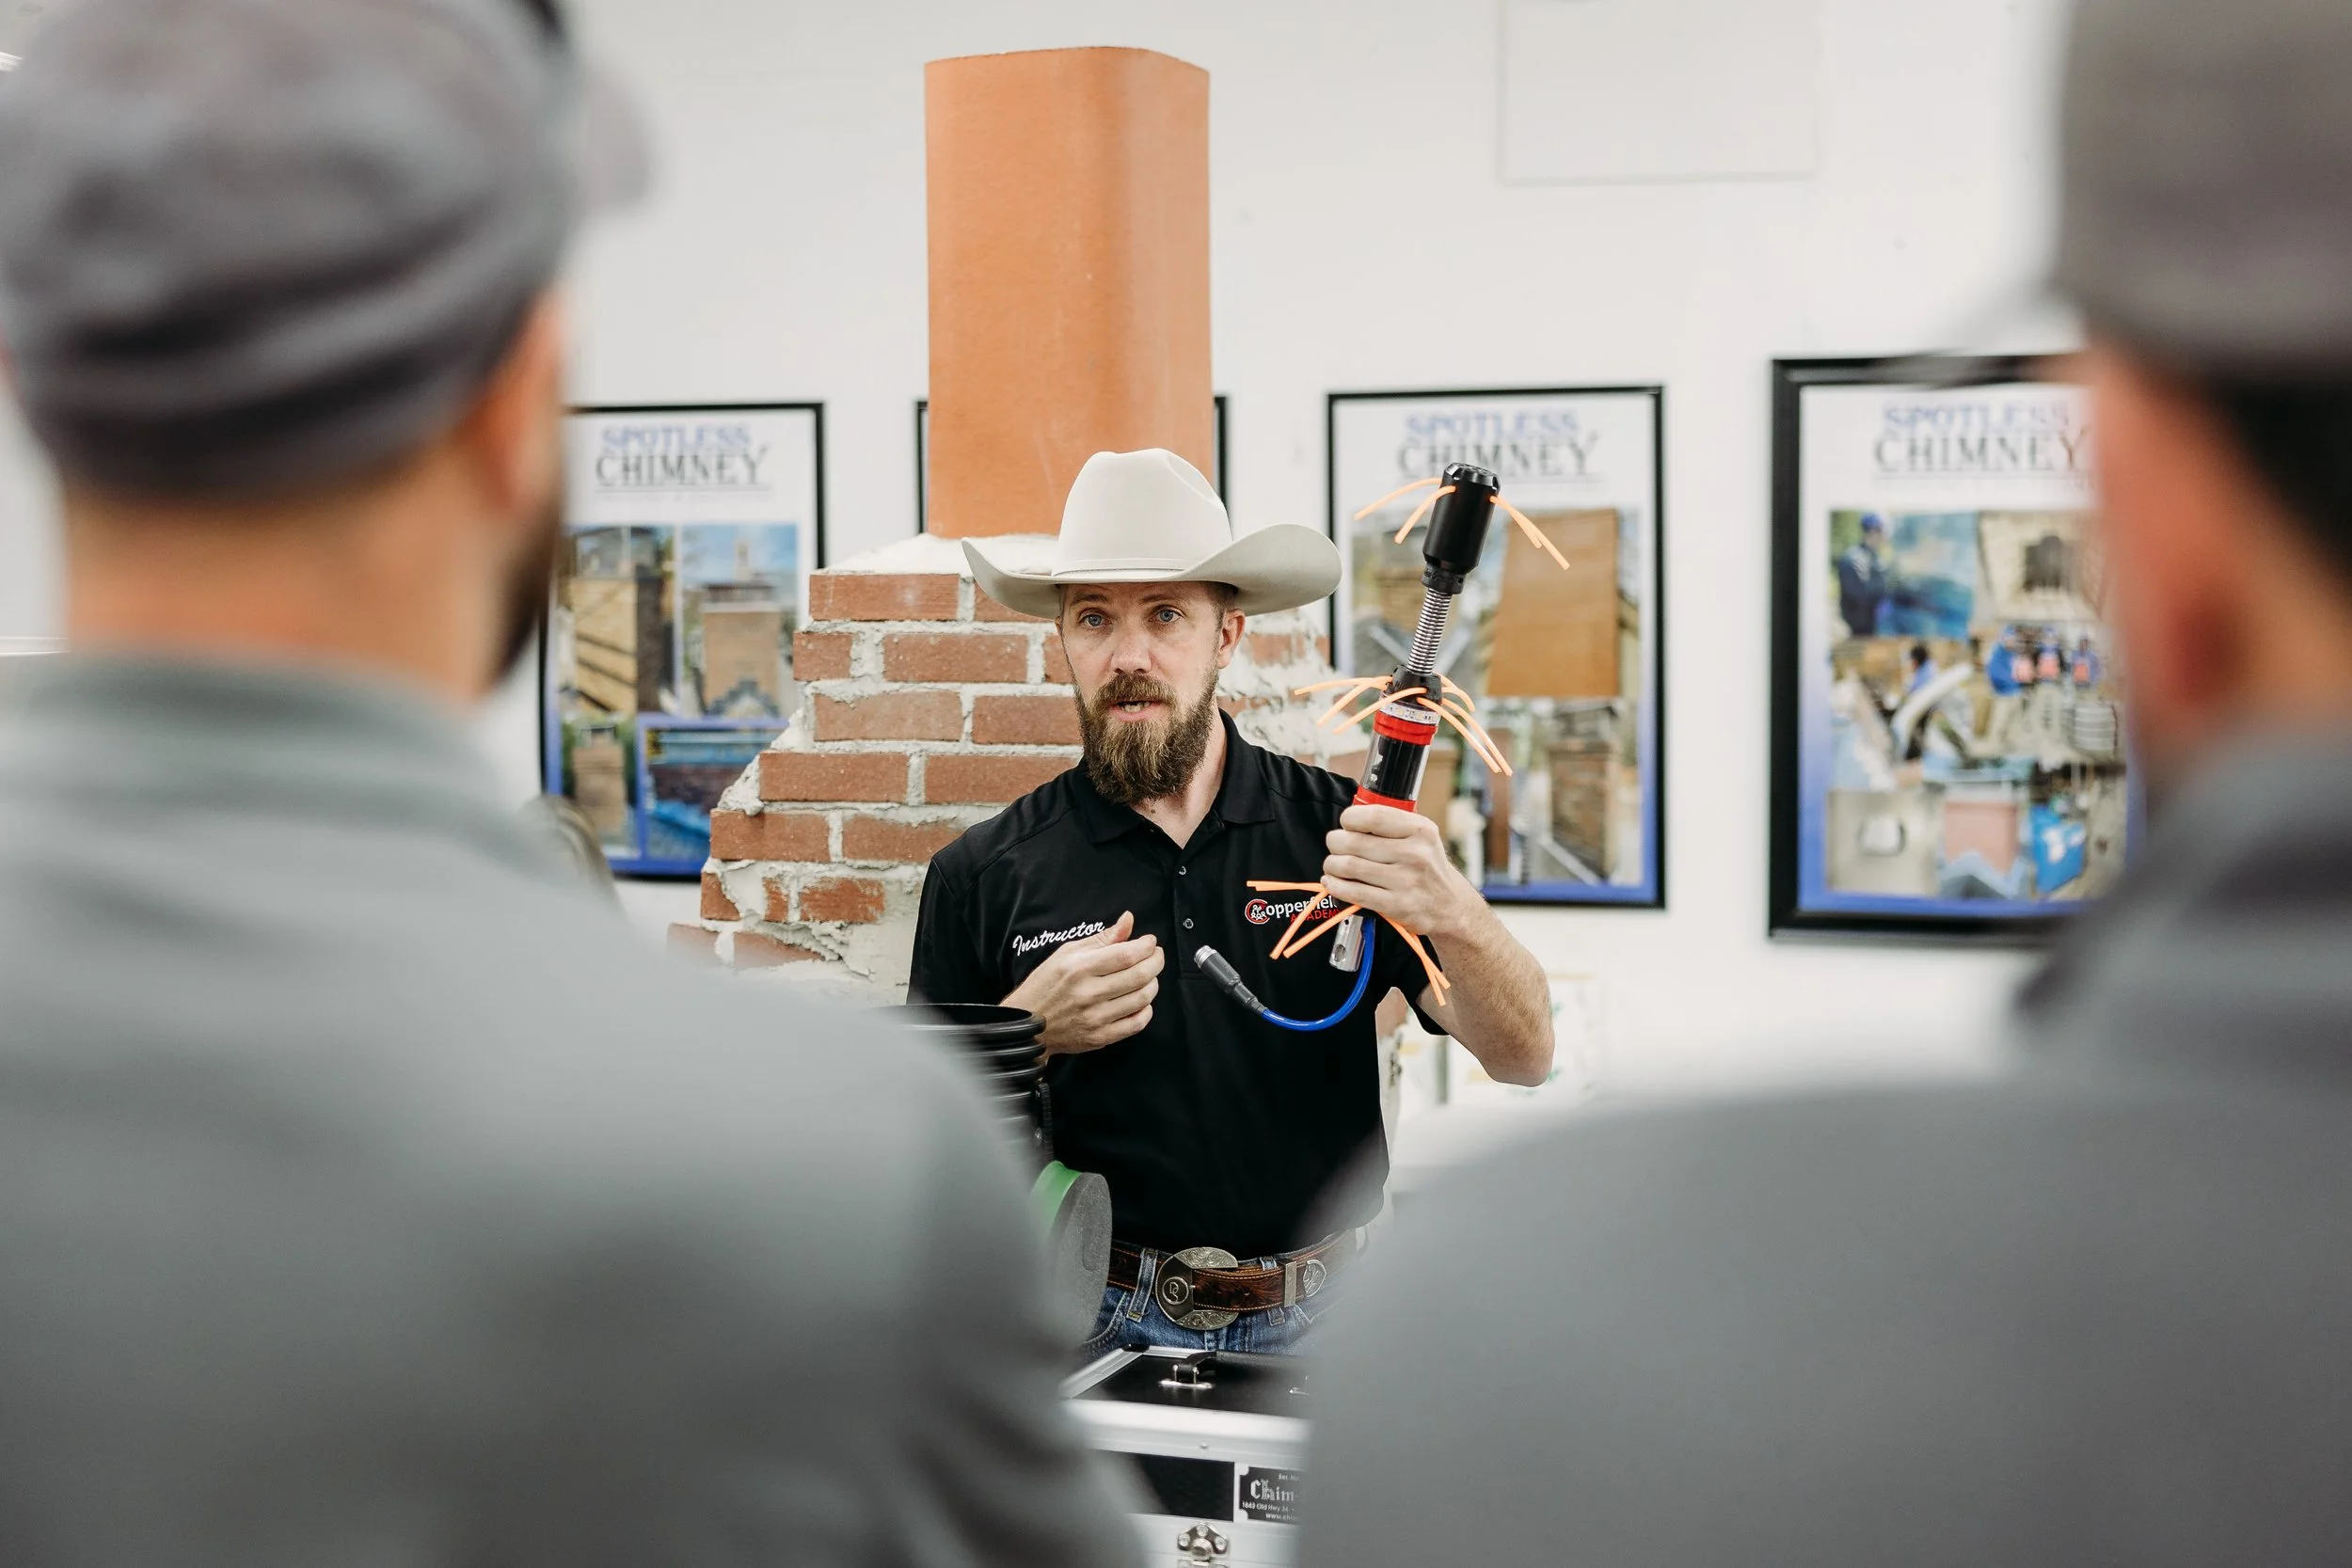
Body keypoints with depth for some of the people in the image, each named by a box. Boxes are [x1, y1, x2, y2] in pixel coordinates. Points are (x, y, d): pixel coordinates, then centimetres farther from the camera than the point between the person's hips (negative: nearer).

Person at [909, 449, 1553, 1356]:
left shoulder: (1340, 831, 3)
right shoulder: (983, 876, 4)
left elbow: (1525, 1058, -5)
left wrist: (1454, 915, -26)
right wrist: (1030, 1030, -11)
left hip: (1318, 1322, 1)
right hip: (1097, 1328, -1)